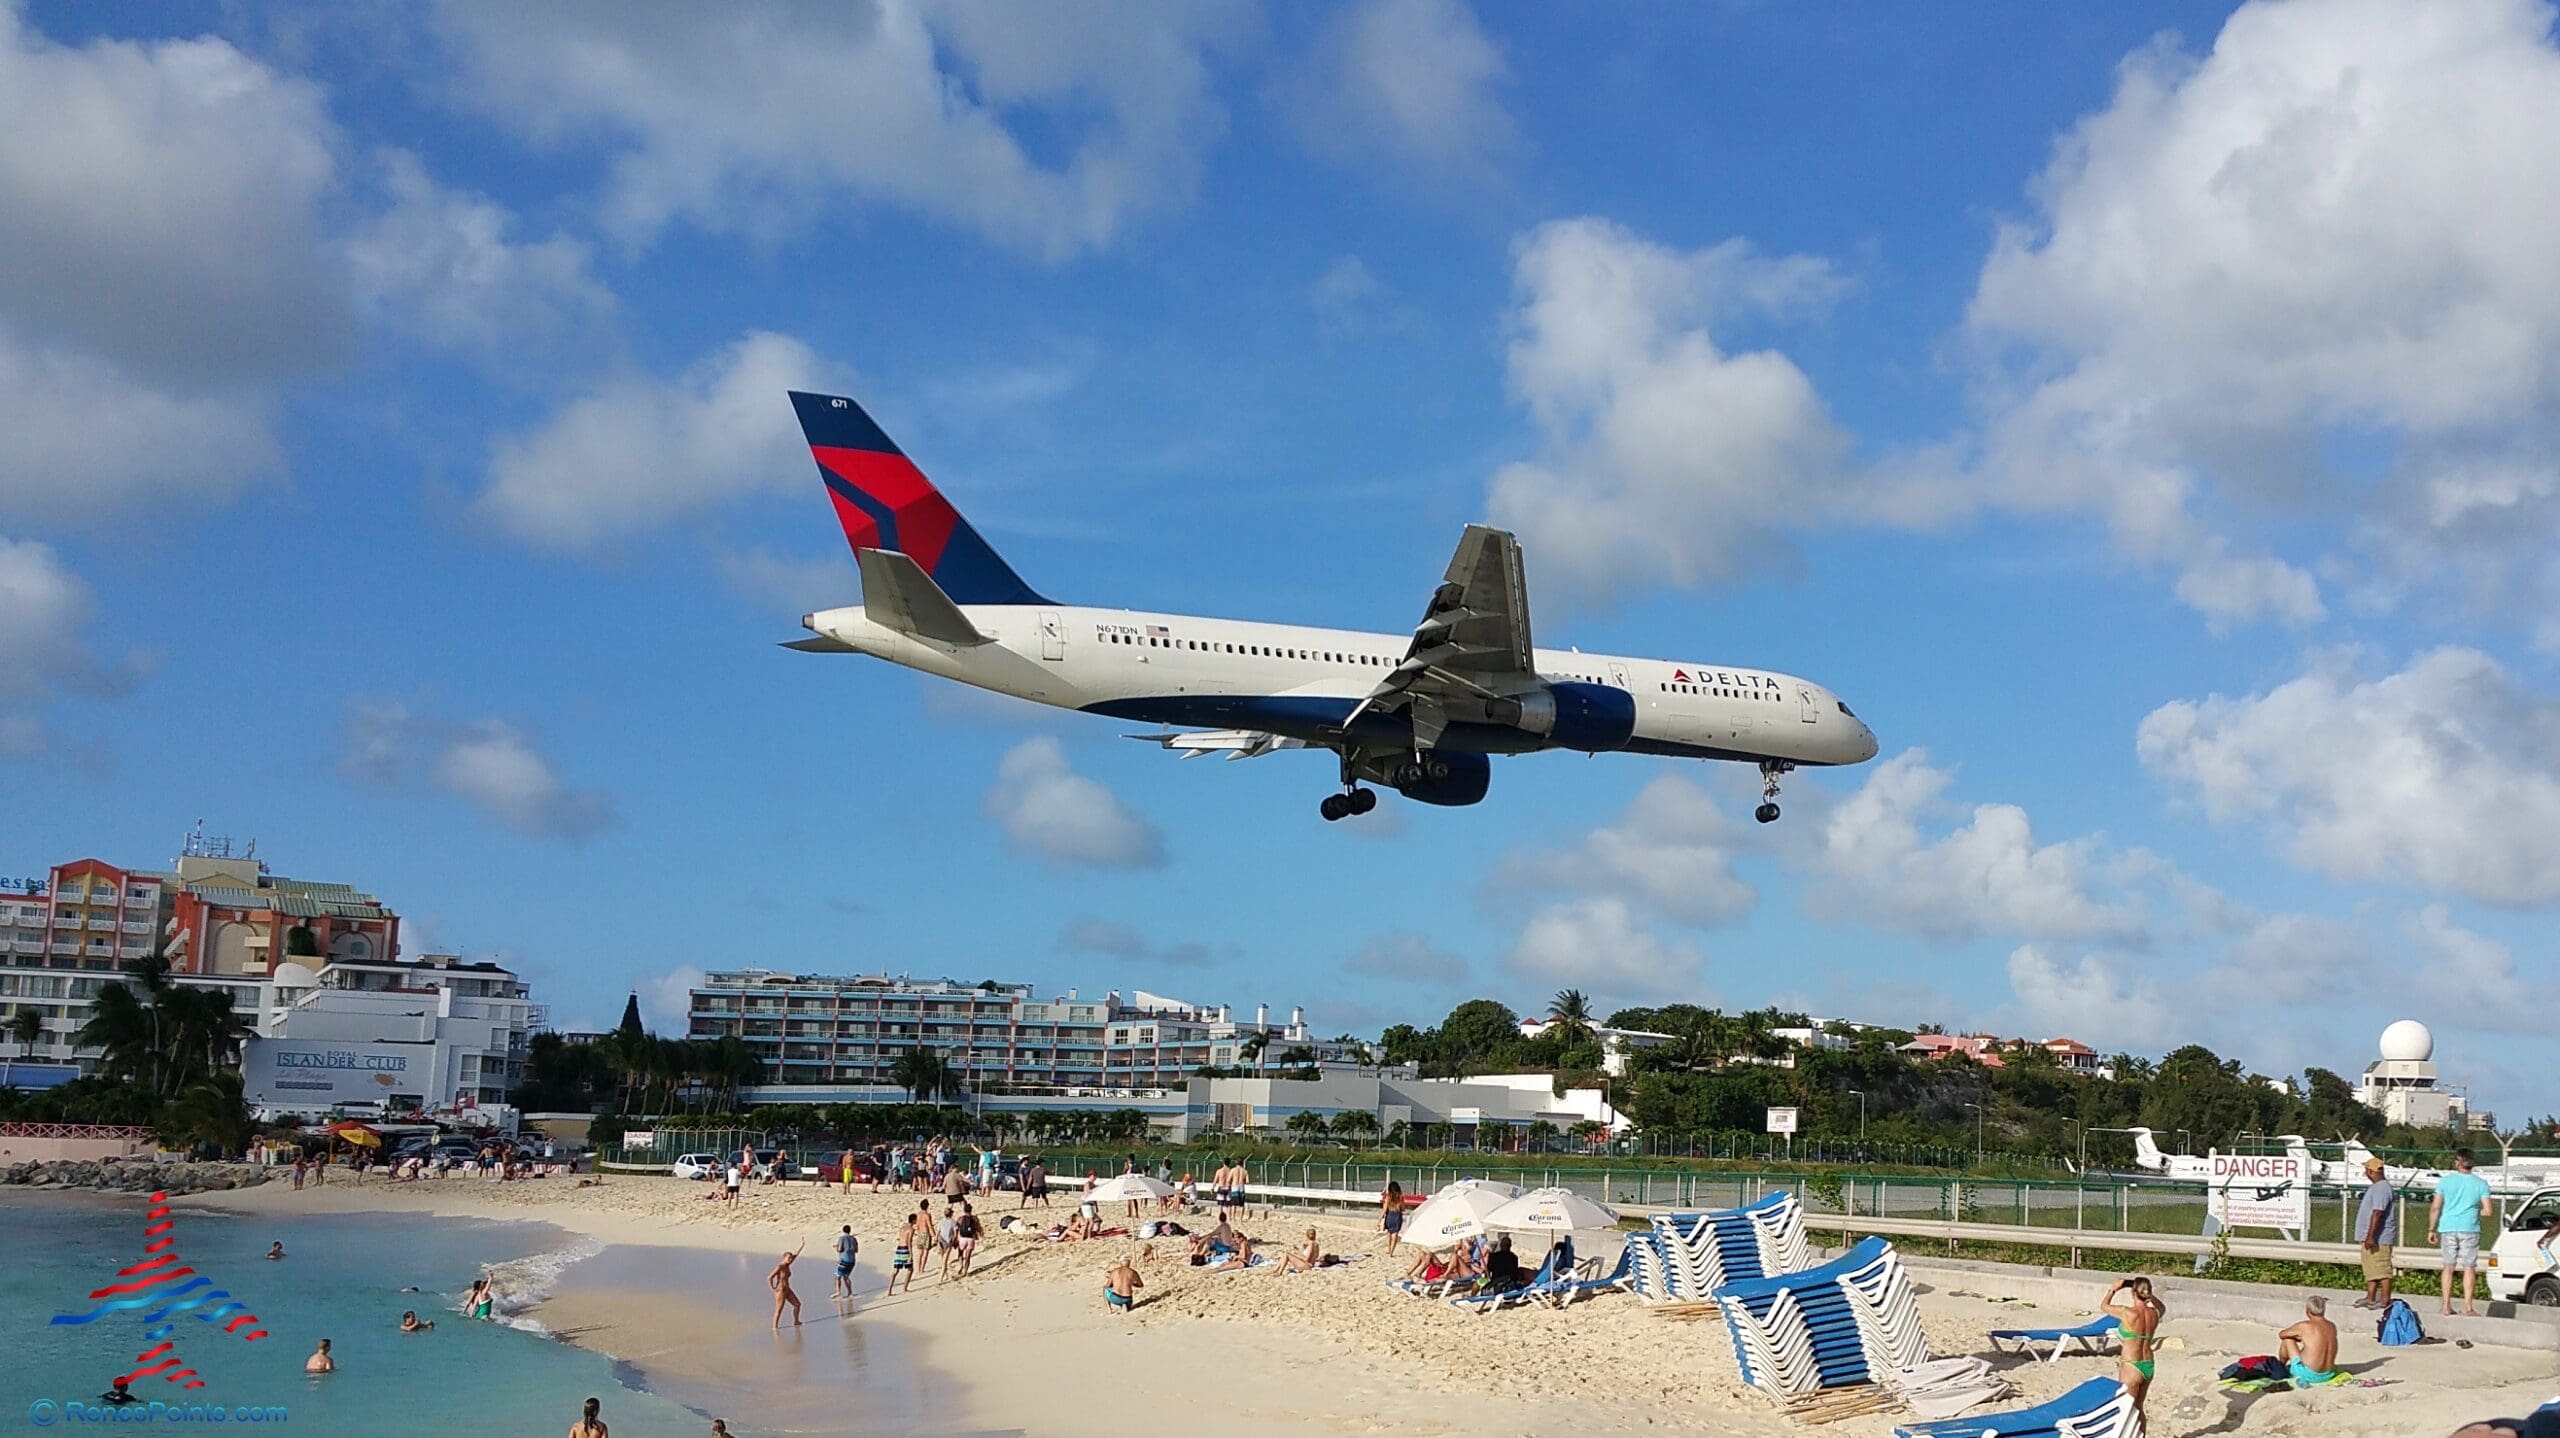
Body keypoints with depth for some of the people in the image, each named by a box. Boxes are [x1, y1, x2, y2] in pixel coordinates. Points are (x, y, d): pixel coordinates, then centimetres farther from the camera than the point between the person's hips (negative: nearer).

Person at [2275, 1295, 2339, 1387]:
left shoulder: (2304, 1326, -13)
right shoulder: (2332, 1326, 3)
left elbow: (2281, 1334, 5)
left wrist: (2297, 1337, 24)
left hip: (2309, 1375, -6)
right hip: (2328, 1375, 6)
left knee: (2287, 1339, 12)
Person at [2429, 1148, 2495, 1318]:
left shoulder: (2445, 1181, 0)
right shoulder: (2481, 1183, 0)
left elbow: (2435, 1208, -2)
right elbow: (2487, 1211, -5)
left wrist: (2431, 1229, 6)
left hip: (2448, 1229, 1)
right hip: (2469, 1229, -1)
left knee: (2448, 1267, 8)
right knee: (2469, 1267, 5)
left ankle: (2447, 1306, 7)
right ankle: (2467, 1306, 2)